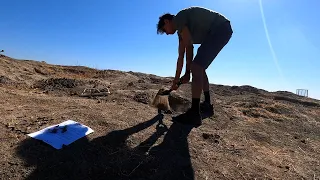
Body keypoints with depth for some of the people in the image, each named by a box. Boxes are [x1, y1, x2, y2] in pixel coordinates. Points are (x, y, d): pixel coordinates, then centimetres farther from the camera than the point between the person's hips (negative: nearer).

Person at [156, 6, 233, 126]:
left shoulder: (178, 18, -6)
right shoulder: (181, 31, 20)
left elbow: (189, 46, -14)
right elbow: (181, 57, 18)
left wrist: (187, 73, -9)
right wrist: (176, 81, 18)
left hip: (221, 28, -10)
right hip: (219, 31, 10)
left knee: (196, 67, -18)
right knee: (199, 68, 14)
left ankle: (194, 114, -19)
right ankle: (207, 104, 22)